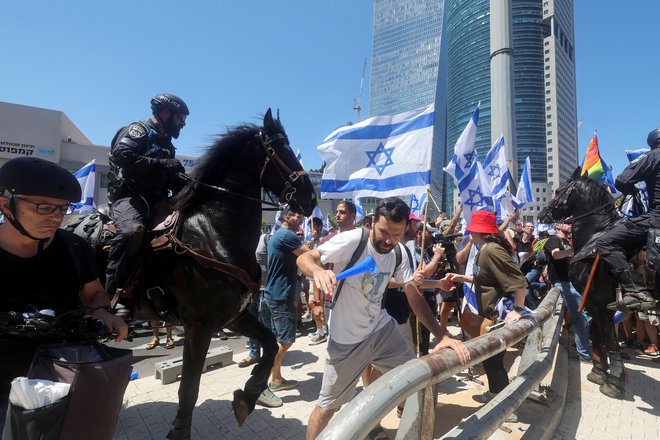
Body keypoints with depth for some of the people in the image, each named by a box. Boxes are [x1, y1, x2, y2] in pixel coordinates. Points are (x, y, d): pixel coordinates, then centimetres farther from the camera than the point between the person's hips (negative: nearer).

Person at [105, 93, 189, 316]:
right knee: (132, 230, -37)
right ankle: (113, 296, -30)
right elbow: (122, 156, -19)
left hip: (156, 200, 9)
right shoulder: (138, 130, 0)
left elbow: (171, 180, 27)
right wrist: (162, 164, -18)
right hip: (130, 194, -8)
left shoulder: (167, 145, 25)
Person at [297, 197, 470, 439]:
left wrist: (442, 335, -13)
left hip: (382, 328, 5)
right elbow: (304, 258, -20)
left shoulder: (399, 254, -4)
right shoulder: (351, 240, -24)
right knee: (328, 405, 7)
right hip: (347, 340, -5)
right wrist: (318, 270, -44)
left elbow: (415, 297, -2)